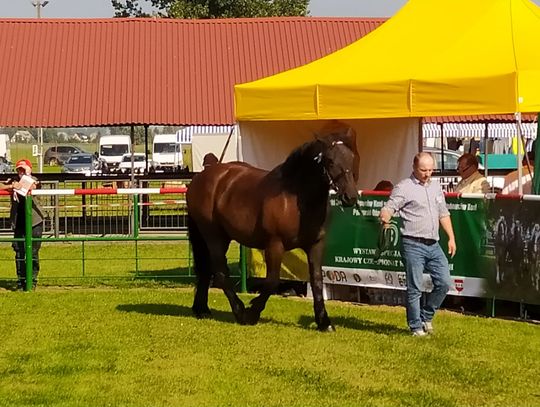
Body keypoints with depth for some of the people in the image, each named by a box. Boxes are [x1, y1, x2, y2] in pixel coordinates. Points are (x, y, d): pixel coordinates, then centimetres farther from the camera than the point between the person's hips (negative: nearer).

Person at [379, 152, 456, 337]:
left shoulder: (436, 186, 16)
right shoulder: (404, 187, -5)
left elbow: (443, 214, 23)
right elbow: (388, 208, -14)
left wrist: (451, 238, 18)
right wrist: (385, 218, -37)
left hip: (434, 245, 6)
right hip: (413, 245, -6)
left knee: (444, 283, 4)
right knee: (415, 288, -3)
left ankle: (426, 316, 21)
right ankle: (416, 327, 7)